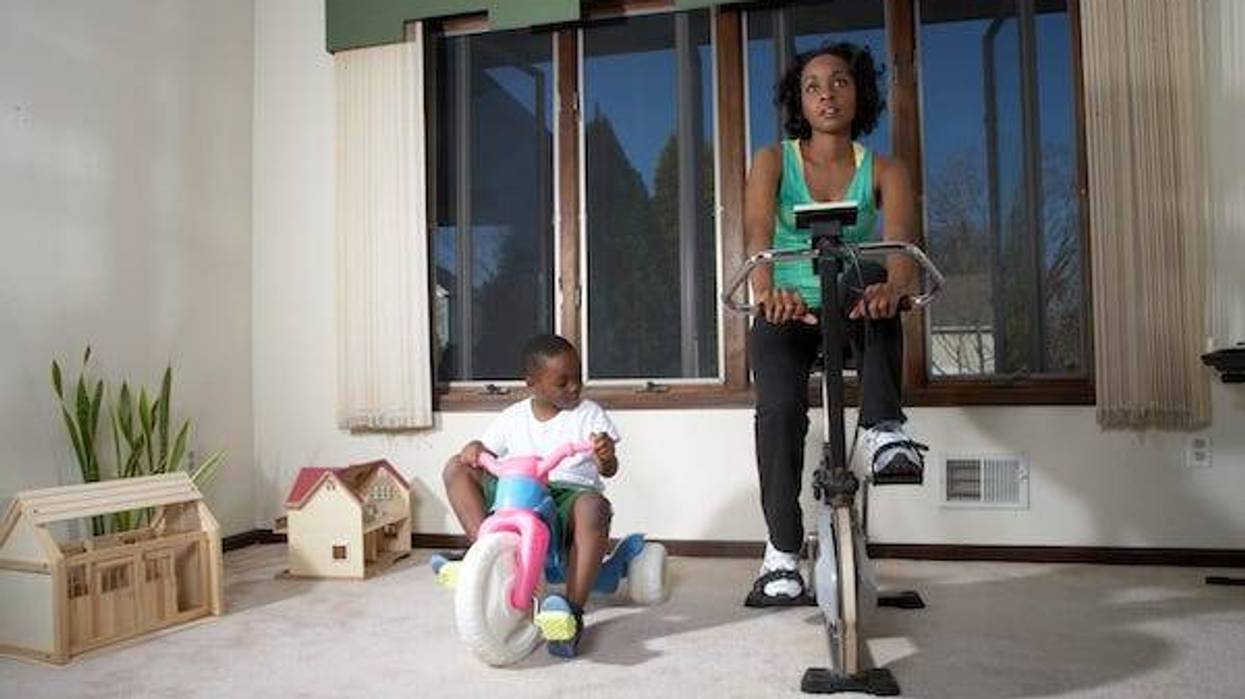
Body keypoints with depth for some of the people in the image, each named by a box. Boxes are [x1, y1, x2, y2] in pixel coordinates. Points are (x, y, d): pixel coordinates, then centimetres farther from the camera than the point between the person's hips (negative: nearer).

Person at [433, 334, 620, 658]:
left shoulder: (589, 414, 3)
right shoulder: (513, 417, 11)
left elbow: (609, 471, -1)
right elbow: (486, 447, 16)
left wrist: (607, 456, -26)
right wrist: (474, 449, -9)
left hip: (570, 491, -3)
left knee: (594, 507, -40)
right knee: (456, 467, -7)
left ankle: (573, 610, -39)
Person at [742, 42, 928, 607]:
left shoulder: (882, 171, 1)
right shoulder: (773, 161, 0)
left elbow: (900, 242, -19)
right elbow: (758, 233, -21)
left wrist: (892, 285, -44)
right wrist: (766, 288, -44)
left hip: (854, 309, 1)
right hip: (786, 310, 0)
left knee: (869, 275, -34)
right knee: (779, 407, -27)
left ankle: (882, 429, -34)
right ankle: (782, 553, -12)